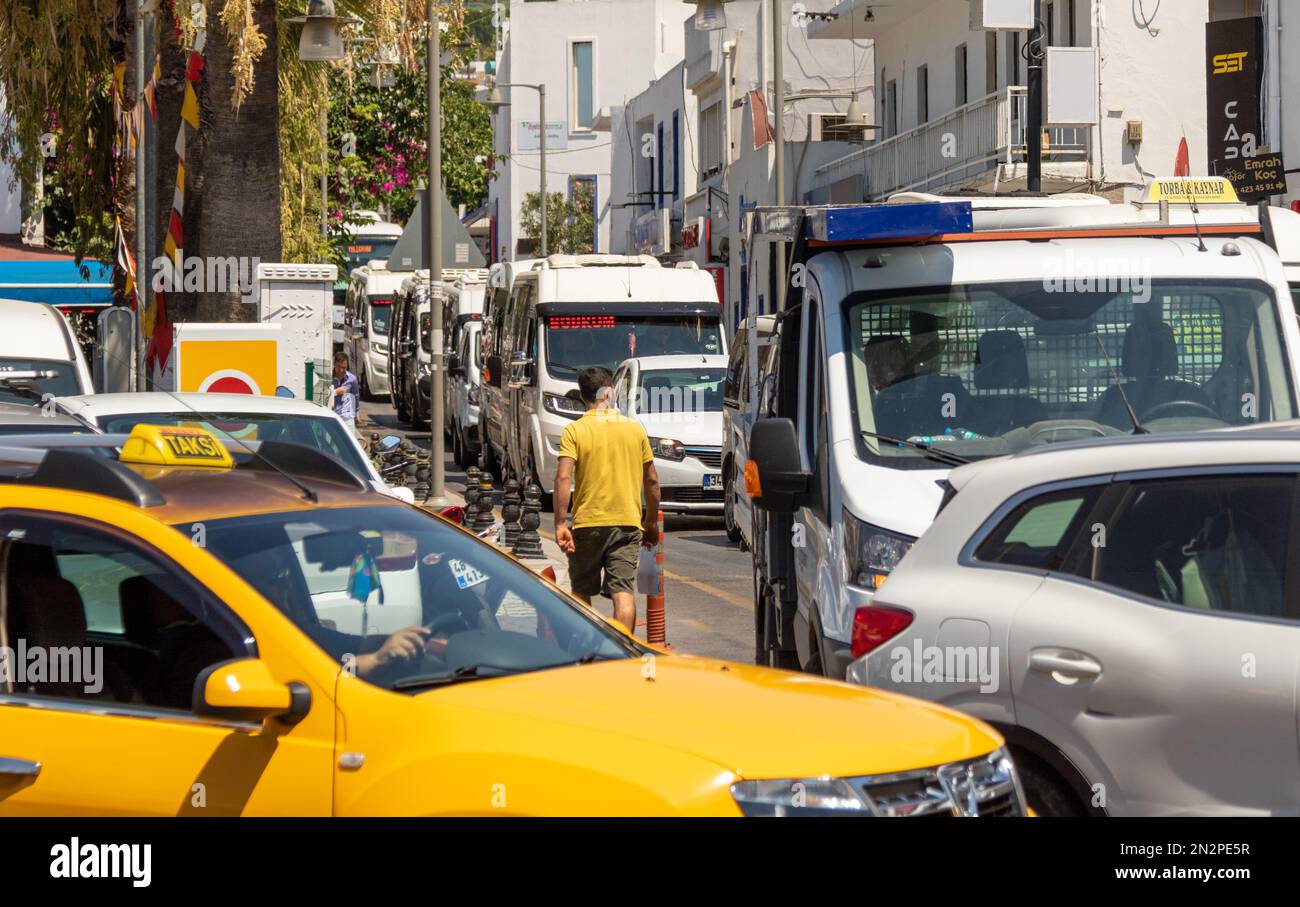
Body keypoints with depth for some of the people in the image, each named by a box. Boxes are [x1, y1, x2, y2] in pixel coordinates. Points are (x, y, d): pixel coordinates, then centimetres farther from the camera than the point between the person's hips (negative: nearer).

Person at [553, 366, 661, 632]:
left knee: (581, 592, 15)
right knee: (624, 593, -3)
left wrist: (560, 524, -15)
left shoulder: (575, 430, -3)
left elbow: (563, 478, -14)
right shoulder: (635, 428, 5)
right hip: (628, 523, 1)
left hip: (587, 523, -1)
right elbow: (652, 480, 9)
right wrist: (651, 522, 19)